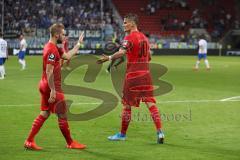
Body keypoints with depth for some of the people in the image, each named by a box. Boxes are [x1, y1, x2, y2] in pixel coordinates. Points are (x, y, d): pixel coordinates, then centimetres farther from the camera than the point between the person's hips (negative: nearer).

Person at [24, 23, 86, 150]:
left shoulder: (53, 47, 13)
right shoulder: (51, 50, -19)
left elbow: (67, 56, 23)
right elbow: (49, 72, -23)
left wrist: (78, 44, 26)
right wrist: (53, 90, -23)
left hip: (45, 86, 10)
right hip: (52, 87, -10)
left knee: (44, 114, 12)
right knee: (62, 115, 1)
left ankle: (29, 141, 11)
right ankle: (70, 143, 11)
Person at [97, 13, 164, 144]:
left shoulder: (130, 37, -10)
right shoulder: (144, 37, 14)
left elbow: (122, 52, -28)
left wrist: (109, 58, -28)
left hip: (132, 75, -6)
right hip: (146, 74, 6)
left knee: (126, 104, 5)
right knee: (150, 103, 3)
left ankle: (122, 134, 14)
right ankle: (159, 132, -6)